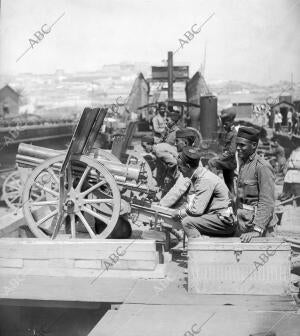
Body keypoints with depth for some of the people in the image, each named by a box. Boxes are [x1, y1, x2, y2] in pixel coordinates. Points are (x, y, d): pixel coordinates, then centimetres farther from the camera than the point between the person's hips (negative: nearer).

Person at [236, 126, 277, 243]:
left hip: (258, 222, -7)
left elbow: (267, 203, -19)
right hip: (243, 223, 7)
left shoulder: (263, 167, -15)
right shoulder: (243, 164, 11)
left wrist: (257, 230, -24)